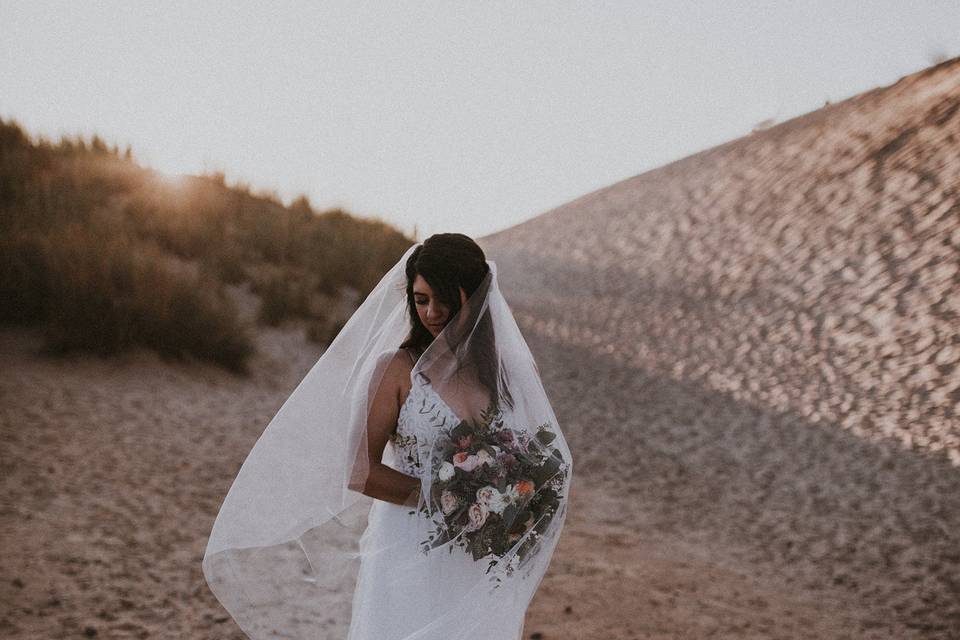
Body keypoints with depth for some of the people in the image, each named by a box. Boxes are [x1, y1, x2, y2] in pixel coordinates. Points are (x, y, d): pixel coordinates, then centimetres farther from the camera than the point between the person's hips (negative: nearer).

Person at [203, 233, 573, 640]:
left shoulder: (515, 369, 4)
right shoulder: (398, 369, -7)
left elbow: (543, 457, 15)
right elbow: (359, 471, -11)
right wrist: (442, 498, -16)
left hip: (486, 572, 4)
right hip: (412, 560, -3)